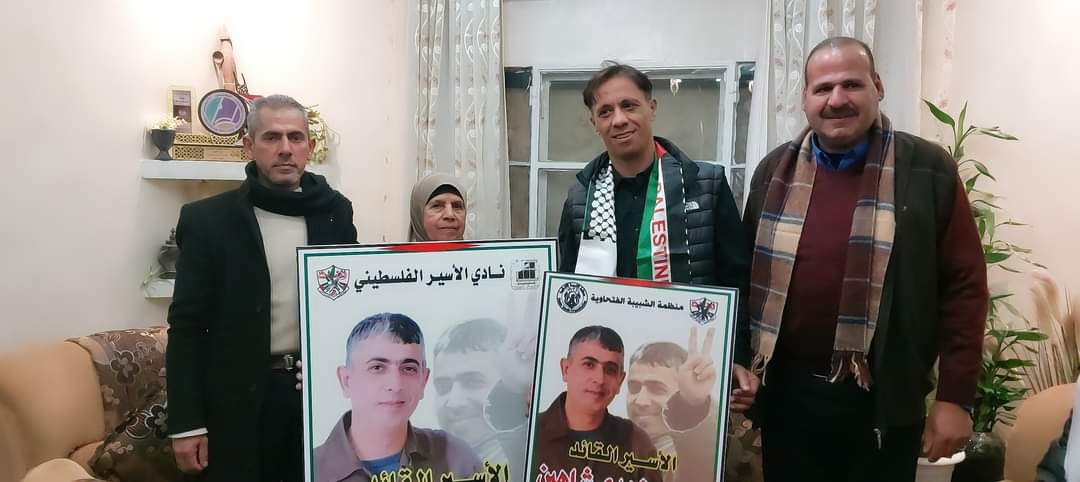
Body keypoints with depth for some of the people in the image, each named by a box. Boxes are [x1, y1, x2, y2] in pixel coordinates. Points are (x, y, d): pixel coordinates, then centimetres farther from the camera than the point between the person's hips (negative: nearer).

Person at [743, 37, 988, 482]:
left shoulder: (927, 169, -5)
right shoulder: (775, 172, 4)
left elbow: (964, 285, -4)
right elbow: (748, 275, 9)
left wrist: (955, 396, -6)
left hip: (883, 402, -2)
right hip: (787, 394, 3)